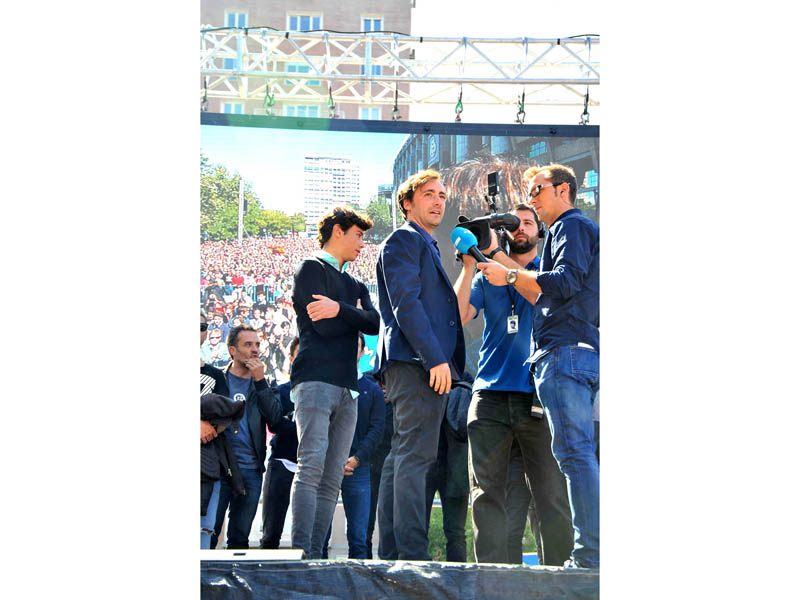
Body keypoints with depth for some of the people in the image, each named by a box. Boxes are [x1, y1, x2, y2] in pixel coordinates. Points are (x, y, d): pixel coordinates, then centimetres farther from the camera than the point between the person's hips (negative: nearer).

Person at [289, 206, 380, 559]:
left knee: (332, 480, -1)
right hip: (316, 380, -7)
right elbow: (324, 326, -8)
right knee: (311, 467, -18)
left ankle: (316, 554, -5)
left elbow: (376, 323, 7)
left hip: (347, 389, 8)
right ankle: (301, 553, -25)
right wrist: (357, 315, 7)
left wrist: (340, 309, -8)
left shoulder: (354, 285, 27)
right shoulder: (312, 269, 5)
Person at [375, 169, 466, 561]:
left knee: (402, 456, 8)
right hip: (415, 360, -10)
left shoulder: (427, 247, 28)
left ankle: (390, 553, 9)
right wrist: (435, 358, -20)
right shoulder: (403, 239, -2)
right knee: (416, 455, -14)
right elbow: (405, 304, -14)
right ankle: (413, 555, -18)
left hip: (423, 363, 10)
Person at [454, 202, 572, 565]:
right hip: (490, 396, 2)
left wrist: (497, 257, -13)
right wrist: (469, 265, -3)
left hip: (538, 395, -2)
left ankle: (560, 571, -4)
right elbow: (457, 316, 5)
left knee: (552, 491, -7)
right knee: (488, 490, -4)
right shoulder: (485, 277, 19)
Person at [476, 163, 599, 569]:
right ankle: (590, 554, 3)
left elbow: (566, 281, -17)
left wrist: (511, 275, -10)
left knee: (574, 453, -14)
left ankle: (589, 556, -19)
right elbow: (547, 298, 30)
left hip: (565, 351, -10)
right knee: (577, 455, 6)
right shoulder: (582, 231, 30)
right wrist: (509, 270, 25)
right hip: (581, 352, 10)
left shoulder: (571, 226, 0)